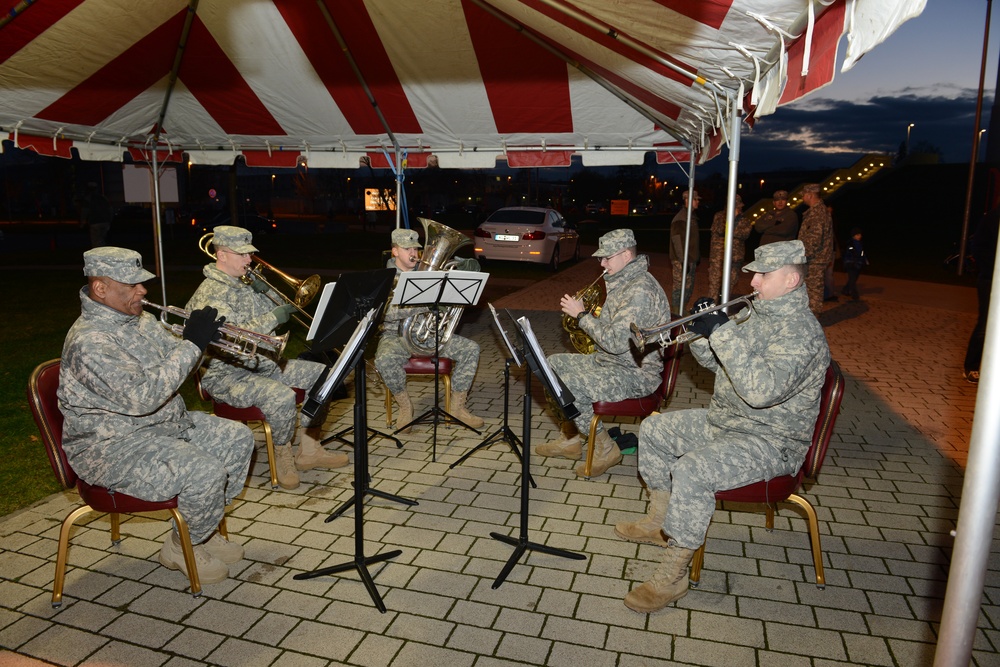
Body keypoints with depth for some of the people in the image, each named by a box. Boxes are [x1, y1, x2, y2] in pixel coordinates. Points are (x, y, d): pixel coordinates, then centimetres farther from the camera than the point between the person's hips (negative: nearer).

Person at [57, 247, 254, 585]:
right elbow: (142, 398, -33)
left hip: (167, 423, 10)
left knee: (237, 439, 6)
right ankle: (181, 547, 3)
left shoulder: (140, 319, 6)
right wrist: (191, 344, -30)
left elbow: (174, 367, 13)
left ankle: (203, 528, 18)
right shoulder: (90, 342, -24)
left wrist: (199, 339, -9)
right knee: (206, 473, -27)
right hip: (114, 447, -10)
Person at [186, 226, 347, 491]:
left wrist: (266, 291, -1)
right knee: (282, 396, -35)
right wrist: (274, 318, -25)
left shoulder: (244, 285, 12)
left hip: (263, 365, 9)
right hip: (226, 375, -9)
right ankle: (283, 456, -7)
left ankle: (308, 450, 6)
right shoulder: (210, 294, -15)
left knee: (321, 374, 1)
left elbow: (275, 311, 18)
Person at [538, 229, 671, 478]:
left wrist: (581, 315, -20)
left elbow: (616, 342, -29)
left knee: (567, 385, -26)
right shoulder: (622, 282, 10)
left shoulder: (641, 290, -24)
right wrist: (582, 312, 2)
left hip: (636, 373, -11)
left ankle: (605, 449, -5)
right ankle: (571, 441, 18)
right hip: (609, 360, 11)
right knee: (553, 364, 12)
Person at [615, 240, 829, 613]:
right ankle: (660, 522, 25)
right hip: (723, 422, 10)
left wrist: (723, 333, -34)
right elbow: (716, 362, 15)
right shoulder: (759, 316, 8)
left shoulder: (801, 331, -22)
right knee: (653, 430, 13)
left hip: (770, 442, -10)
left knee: (690, 472, -32)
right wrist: (702, 332, -6)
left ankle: (672, 578, -16)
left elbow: (762, 390, -36)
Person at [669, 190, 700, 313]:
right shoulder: (680, 218, -16)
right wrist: (683, 260, -25)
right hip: (682, 261, -10)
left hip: (691, 260, 10)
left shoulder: (691, 216, 15)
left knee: (689, 288, 17)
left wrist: (697, 256, 22)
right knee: (680, 288, -6)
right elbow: (677, 240, -22)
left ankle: (682, 311, 28)